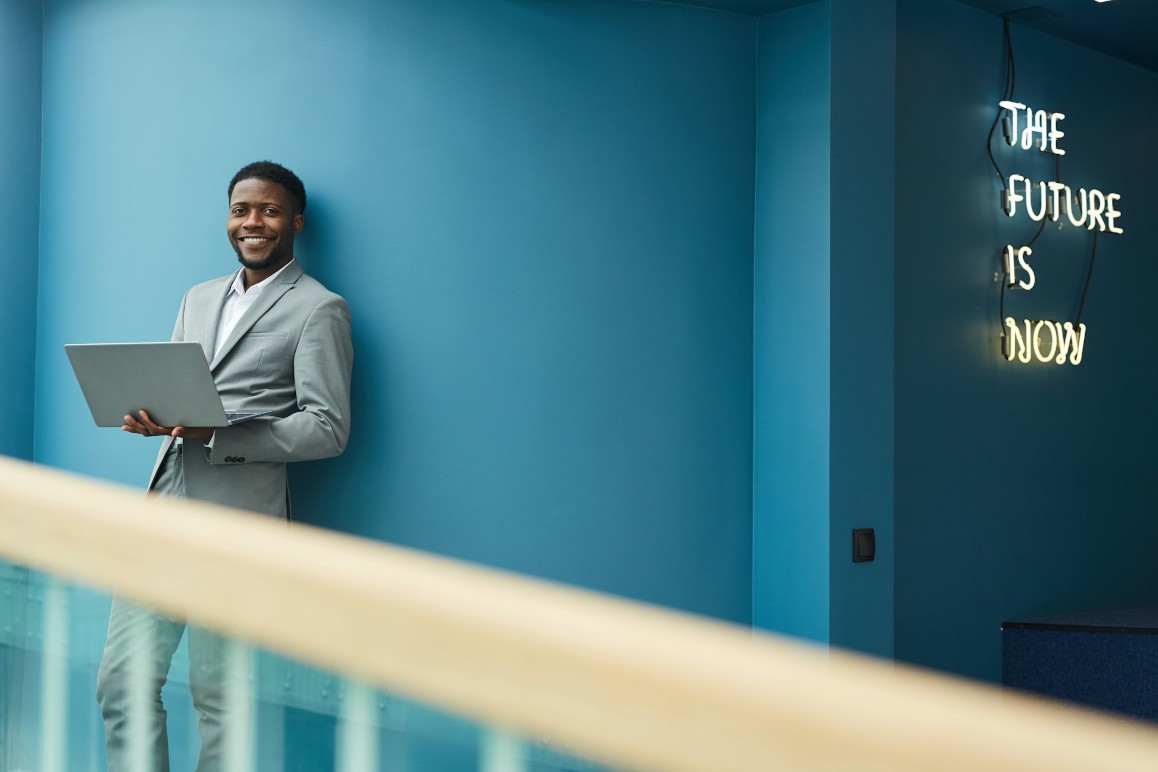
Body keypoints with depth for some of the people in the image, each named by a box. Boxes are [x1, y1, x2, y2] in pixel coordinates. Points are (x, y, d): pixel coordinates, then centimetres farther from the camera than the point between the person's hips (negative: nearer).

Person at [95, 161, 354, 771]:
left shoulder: (319, 309, -2)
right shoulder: (198, 299, 21)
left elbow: (328, 429, -9)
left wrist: (217, 433, -20)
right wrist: (146, 416, -5)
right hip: (164, 506, 7)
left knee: (218, 698, 1)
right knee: (121, 682, 6)